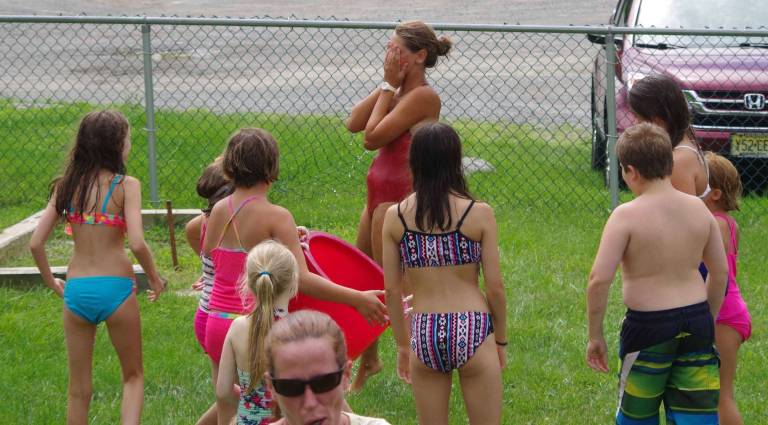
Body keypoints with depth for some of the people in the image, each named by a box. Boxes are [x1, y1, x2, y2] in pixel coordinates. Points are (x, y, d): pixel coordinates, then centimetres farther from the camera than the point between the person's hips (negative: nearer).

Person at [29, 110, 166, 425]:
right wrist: (154, 278, -1)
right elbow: (137, 243, -18)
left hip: (76, 290, 3)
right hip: (116, 288, -3)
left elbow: (35, 243, 0)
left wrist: (51, 281, 15)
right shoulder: (125, 185, -7)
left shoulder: (65, 186, 4)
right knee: (133, 376, 17)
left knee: (78, 389, 15)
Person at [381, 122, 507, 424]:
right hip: (472, 330, -2)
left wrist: (402, 345, 16)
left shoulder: (395, 217, 0)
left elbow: (392, 290, 4)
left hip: (424, 334, 2)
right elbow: (495, 287, -4)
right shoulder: (479, 214, -7)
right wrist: (501, 340, 10)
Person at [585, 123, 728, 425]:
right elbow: (720, 272, 10)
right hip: (697, 320, 4)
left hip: (647, 324, -4)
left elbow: (599, 279, -19)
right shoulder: (698, 208, 2)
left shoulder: (627, 216, -14)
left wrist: (595, 335, -8)